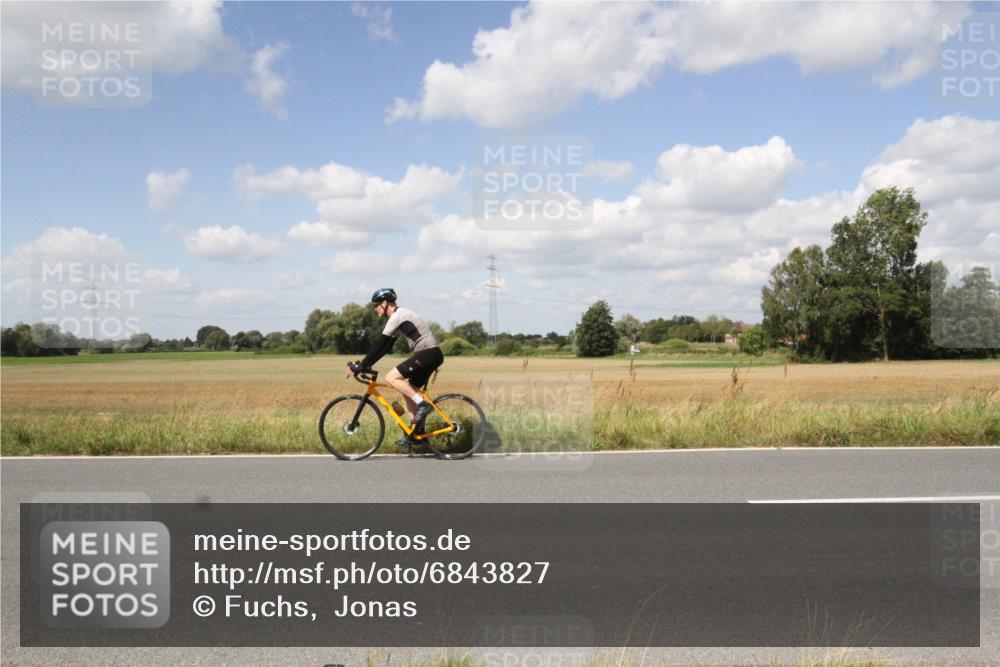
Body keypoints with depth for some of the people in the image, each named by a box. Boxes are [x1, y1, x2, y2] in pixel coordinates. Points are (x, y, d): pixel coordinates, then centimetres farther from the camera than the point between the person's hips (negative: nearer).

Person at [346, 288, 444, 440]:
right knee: (408, 391, 13)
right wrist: (365, 364, 17)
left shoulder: (398, 316, -11)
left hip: (428, 353, -10)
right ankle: (416, 432, 15)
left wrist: (360, 366, -12)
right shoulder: (398, 317, 20)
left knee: (391, 377, -14)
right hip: (431, 354, 10)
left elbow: (379, 345, -14)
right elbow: (384, 347, 22)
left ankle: (423, 404, -14)